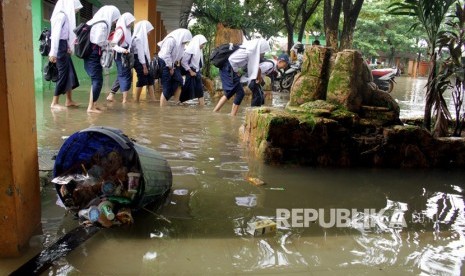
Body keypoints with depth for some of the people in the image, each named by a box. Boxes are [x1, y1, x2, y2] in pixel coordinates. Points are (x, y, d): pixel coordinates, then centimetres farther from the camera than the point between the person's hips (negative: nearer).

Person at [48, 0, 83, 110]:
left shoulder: (67, 16, 13)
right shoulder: (62, 15, -14)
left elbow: (66, 34, 12)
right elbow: (55, 34, -20)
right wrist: (53, 53, -24)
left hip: (64, 46, 9)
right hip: (60, 46, -9)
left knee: (70, 73, 11)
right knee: (63, 74, -5)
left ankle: (69, 101, 19)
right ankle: (54, 103, 2)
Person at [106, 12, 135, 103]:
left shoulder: (126, 30, 12)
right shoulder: (120, 30, -14)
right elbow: (113, 44, -19)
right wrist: (122, 50, -30)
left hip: (125, 56, 9)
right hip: (120, 56, -9)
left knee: (122, 75, 13)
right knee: (125, 76, -7)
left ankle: (111, 94, 19)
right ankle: (125, 99, -5)